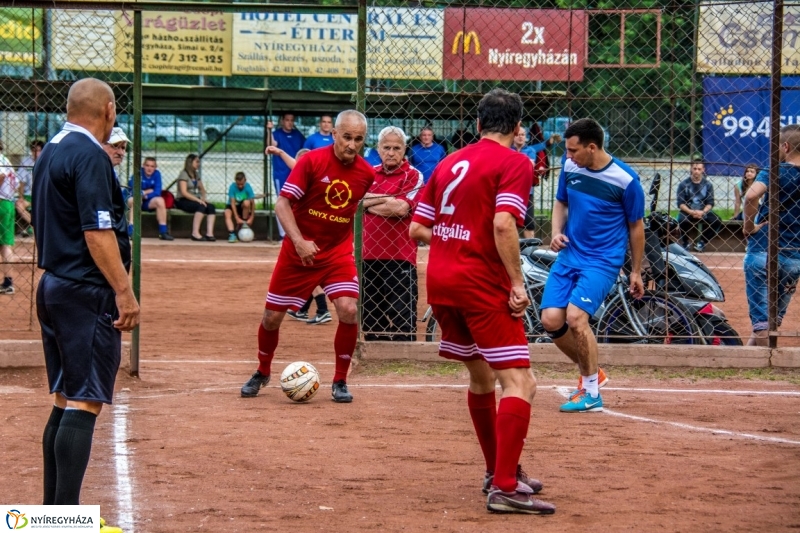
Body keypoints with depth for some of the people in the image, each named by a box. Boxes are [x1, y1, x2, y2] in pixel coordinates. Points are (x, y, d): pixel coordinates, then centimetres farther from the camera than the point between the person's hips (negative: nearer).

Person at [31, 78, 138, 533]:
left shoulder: (51, 152, 16)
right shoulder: (90, 156, -14)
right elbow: (97, 232, -20)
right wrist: (125, 292, -20)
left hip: (53, 287, 10)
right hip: (87, 293, -10)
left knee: (66, 402, 14)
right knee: (84, 404, -11)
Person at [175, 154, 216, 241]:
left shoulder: (196, 175, 17)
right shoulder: (184, 174, -7)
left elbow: (202, 189, 24)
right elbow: (184, 192, -17)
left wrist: (203, 198, 2)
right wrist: (198, 200, -23)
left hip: (194, 200, 7)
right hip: (183, 201, -7)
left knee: (211, 207, -19)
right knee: (201, 206, -34)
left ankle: (209, 233, -31)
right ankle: (195, 233, -37)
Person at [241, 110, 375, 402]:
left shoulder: (366, 173, -5)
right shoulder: (312, 161, -16)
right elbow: (282, 203, -18)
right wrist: (299, 241, -28)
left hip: (338, 252, 2)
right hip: (299, 250, -1)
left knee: (348, 310, -19)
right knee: (272, 315, 5)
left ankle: (340, 381, -1)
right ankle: (262, 373, 33)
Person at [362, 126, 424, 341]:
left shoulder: (413, 176, -3)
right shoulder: (370, 174, 14)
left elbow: (401, 209, -16)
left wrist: (370, 202, -6)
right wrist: (388, 199, -6)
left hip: (400, 258, -6)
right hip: (370, 257, 6)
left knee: (403, 320, -9)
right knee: (372, 318, 13)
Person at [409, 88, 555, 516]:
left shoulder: (449, 162, 15)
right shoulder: (514, 163, -6)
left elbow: (417, 229, 14)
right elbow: (502, 224, -21)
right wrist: (517, 282, -17)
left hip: (439, 280, 8)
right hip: (482, 283, -8)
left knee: (481, 376, 22)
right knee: (519, 382, -8)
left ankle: (499, 471, 31)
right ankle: (505, 488, -19)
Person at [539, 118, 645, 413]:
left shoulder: (625, 180, -14)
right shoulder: (570, 167, -1)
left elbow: (636, 226, -2)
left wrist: (636, 272, 4)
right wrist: (556, 231, -3)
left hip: (603, 260, -6)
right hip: (569, 254, 6)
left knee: (575, 316, -23)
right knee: (551, 319, -6)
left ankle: (591, 393, -7)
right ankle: (591, 372, 19)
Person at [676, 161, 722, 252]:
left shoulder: (708, 184, 2)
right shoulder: (683, 184, -2)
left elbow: (710, 203, -2)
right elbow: (680, 203, -7)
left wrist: (702, 212, -22)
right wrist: (691, 212, -24)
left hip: (703, 211, 2)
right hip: (687, 211, -2)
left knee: (717, 221, -23)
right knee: (682, 220, -35)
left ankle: (702, 242, -2)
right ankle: (686, 241, -5)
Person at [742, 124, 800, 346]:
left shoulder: (776, 171, -8)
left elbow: (751, 195, -27)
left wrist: (749, 225, -12)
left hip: (762, 252, -5)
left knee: (761, 320, -1)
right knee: (774, 318, 18)